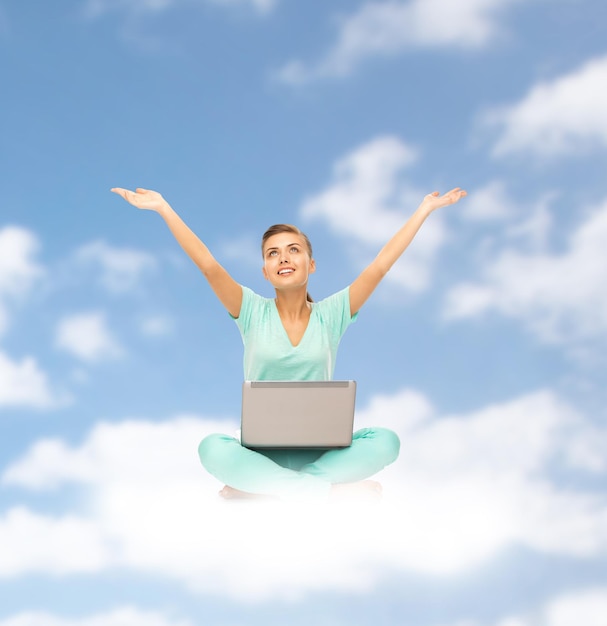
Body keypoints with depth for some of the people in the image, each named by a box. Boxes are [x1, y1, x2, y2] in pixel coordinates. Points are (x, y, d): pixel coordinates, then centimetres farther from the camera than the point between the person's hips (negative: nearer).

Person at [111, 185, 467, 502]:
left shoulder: (330, 315, 3)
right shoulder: (253, 313, 1)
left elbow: (381, 265, -2)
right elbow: (208, 265, -9)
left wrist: (425, 208, -4)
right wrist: (163, 208, -17)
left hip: (320, 449, 1)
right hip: (261, 449, -1)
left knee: (385, 441, -28)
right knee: (212, 449, -34)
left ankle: (260, 486, -22)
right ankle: (332, 489, -27)